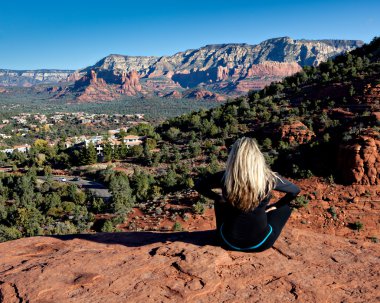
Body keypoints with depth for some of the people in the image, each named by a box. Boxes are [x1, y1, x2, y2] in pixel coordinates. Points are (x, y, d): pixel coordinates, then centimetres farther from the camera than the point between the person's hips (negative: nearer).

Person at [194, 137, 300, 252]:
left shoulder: (224, 177, -15)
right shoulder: (268, 178, -16)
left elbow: (199, 185, 4)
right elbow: (295, 191, 2)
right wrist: (275, 206, 12)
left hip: (229, 242, 1)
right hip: (260, 243, -1)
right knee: (285, 207, 20)